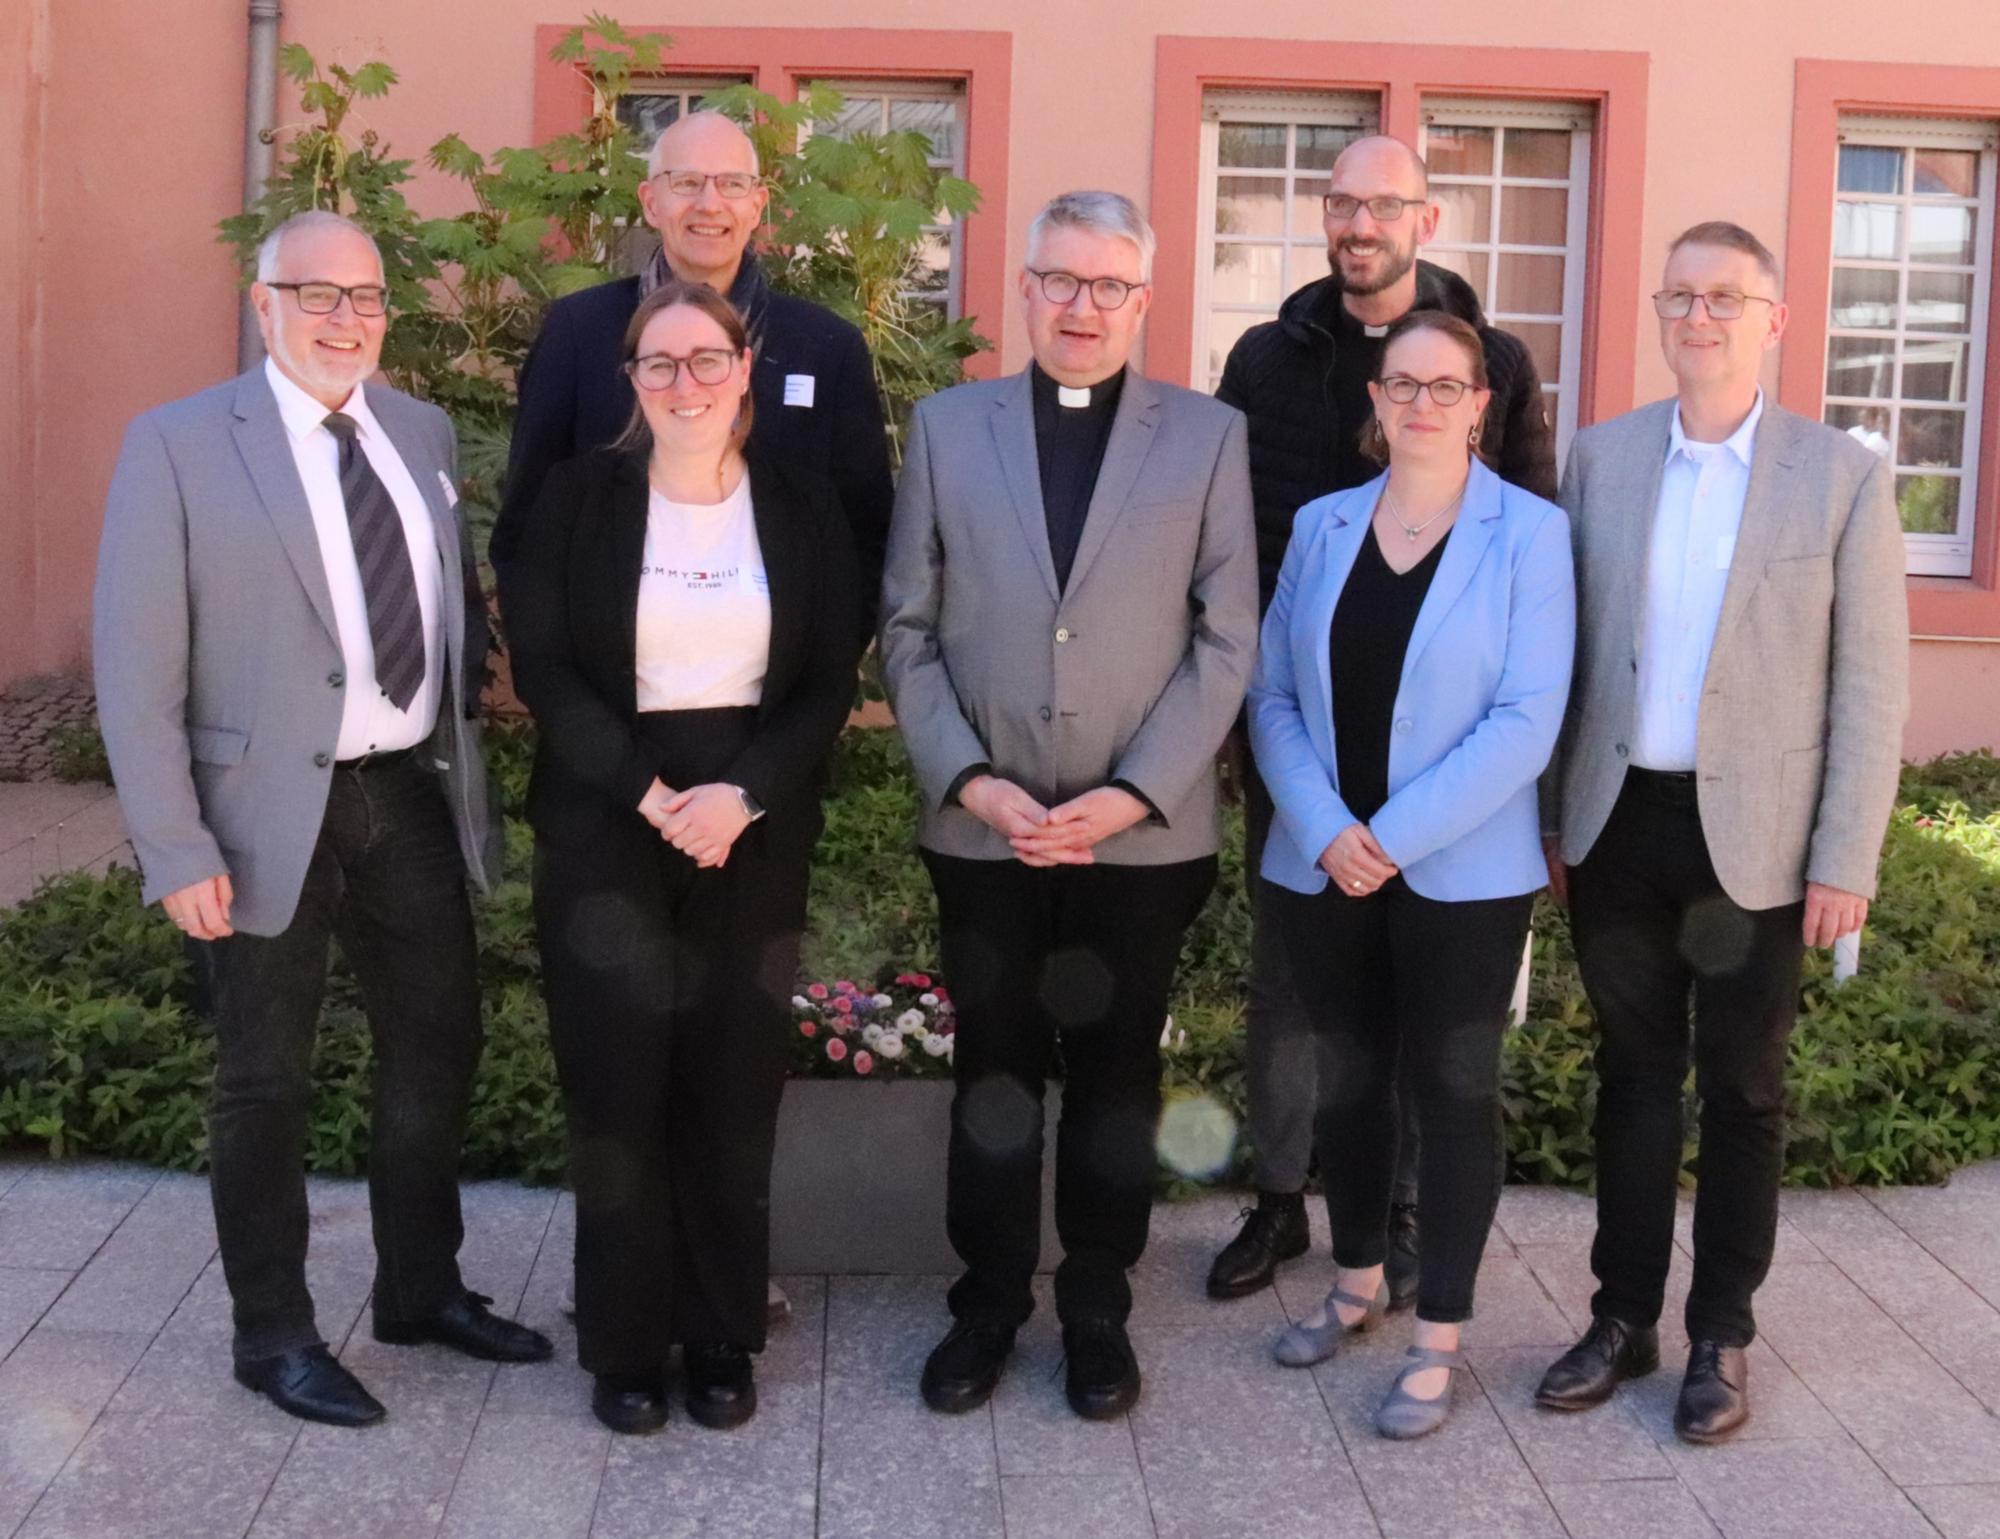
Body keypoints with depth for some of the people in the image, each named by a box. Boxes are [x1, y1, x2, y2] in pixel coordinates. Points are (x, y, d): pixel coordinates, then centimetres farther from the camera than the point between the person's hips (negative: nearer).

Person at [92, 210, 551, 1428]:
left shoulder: (424, 432, 8)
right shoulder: (179, 445, -8)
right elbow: (136, 668, -10)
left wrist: (465, 720, 4)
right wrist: (177, 850, -15)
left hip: (415, 792, 5)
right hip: (275, 809, -5)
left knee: (439, 1042, 16)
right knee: (268, 1080, 8)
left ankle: (422, 1288, 36)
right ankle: (275, 1333, 26)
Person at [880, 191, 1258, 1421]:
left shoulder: (1209, 435, 2)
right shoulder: (948, 427, 6)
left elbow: (1226, 640, -2)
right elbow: (910, 629, 4)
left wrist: (1132, 794, -12)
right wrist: (968, 780, -9)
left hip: (1143, 831, -1)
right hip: (984, 826, 1)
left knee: (1116, 1077, 10)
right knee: (995, 1072, 11)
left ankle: (1098, 1307, 26)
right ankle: (989, 1298, 27)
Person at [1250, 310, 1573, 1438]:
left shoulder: (1529, 532, -4)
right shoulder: (1321, 525, 7)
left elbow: (1528, 717, -11)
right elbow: (1275, 695, 3)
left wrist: (1397, 835, -16)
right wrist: (1325, 831, -12)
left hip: (1462, 873, -3)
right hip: (1325, 869, 4)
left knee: (1454, 1091, 4)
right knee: (1347, 1080, 14)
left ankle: (1440, 1341, 16)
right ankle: (1359, 1284, 35)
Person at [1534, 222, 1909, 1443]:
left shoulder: (1843, 476, -4)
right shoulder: (1602, 457, 4)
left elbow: (1873, 685, -5)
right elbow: (1565, 647, 7)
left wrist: (1846, 861, -9)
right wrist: (1554, 817, 6)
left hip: (1754, 835, -2)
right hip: (1619, 822, 3)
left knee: (1742, 1089, 9)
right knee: (1633, 1075, 13)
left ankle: (1723, 1334, 24)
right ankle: (1624, 1317, 26)